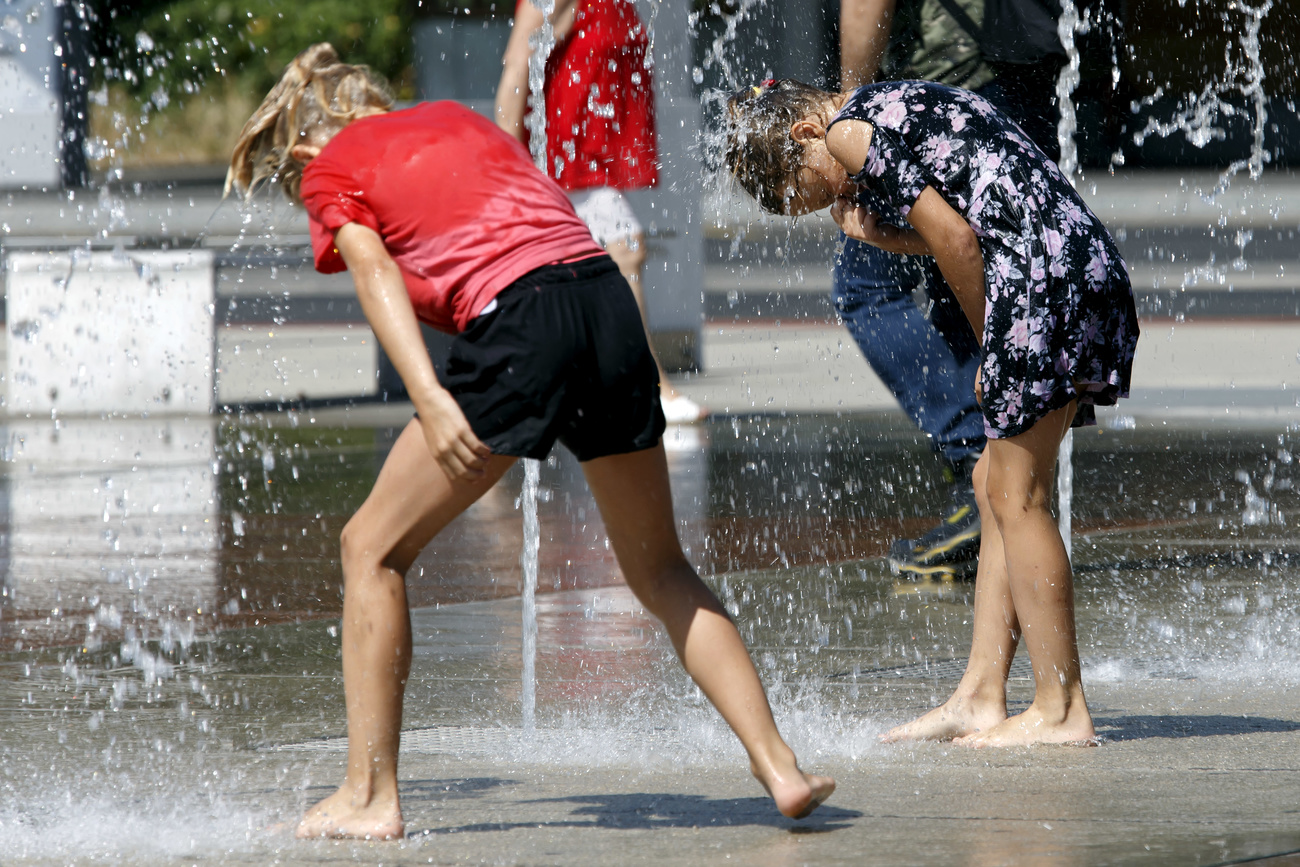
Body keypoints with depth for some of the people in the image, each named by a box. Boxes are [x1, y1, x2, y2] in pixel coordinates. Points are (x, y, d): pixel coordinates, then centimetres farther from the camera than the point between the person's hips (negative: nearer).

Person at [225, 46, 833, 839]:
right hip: (611, 300, 6)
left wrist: (430, 400, -13)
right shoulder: (457, 118, 32)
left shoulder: (329, 170, 14)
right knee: (661, 571, 20)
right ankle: (780, 766, 11)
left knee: (375, 546, 10)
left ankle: (370, 797, 7)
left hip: (516, 324, -6)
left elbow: (376, 273, -2)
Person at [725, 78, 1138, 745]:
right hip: (1089, 263, 10)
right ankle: (980, 696, 12)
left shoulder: (848, 129, -3)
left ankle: (1061, 710, -2)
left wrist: (992, 350, 0)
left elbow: (957, 241, -9)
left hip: (1046, 273, -10)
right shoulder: (896, 108, 26)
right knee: (996, 484, 12)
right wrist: (881, 237, 20)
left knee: (1015, 493, -4)